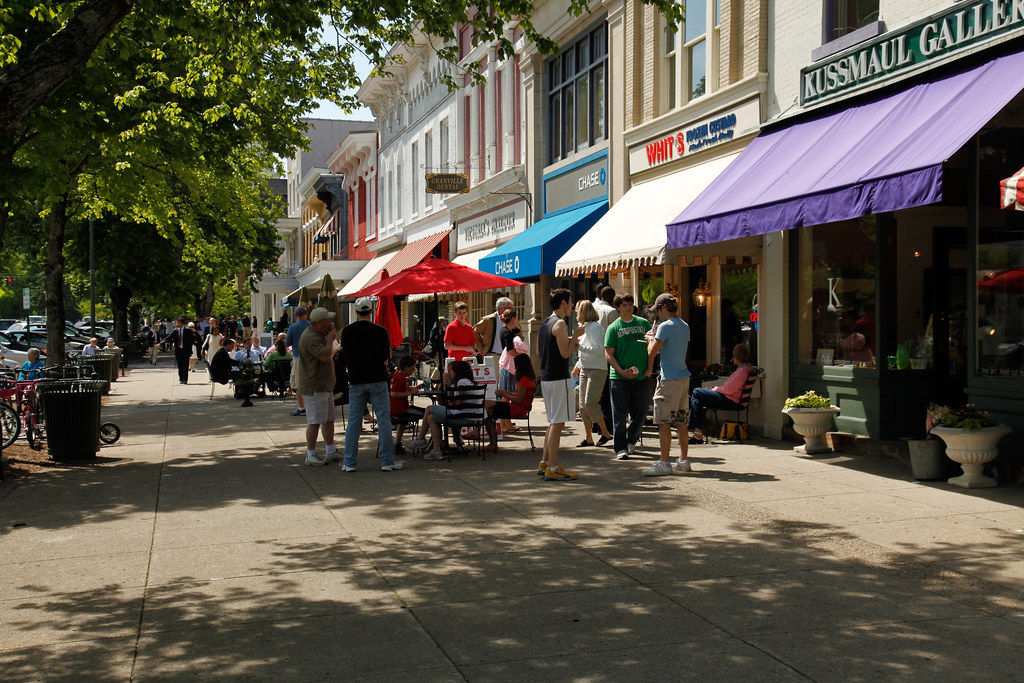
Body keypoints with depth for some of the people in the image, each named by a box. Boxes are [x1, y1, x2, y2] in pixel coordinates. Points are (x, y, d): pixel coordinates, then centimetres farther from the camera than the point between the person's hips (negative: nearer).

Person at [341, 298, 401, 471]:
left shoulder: (346, 332, -1)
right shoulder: (380, 331, -8)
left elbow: (346, 357, 5)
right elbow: (386, 356, 2)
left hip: (356, 381, 2)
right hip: (377, 380, -2)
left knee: (354, 421, 8)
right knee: (383, 421, 3)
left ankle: (349, 462, 10)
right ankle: (387, 461, 5)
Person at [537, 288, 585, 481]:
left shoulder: (545, 323, 15)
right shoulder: (560, 324, -14)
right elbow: (565, 353, -20)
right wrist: (575, 336, -6)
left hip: (546, 377, 10)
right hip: (559, 378, -10)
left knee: (554, 422, 17)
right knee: (557, 423, -7)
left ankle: (545, 463, 20)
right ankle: (553, 469, -6)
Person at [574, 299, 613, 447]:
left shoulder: (595, 327, -10)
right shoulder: (585, 328, 17)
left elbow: (599, 349, -20)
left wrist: (579, 347, -22)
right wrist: (578, 365, 22)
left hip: (597, 369, -9)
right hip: (585, 369, 9)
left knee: (590, 402, -17)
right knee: (583, 404, 4)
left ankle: (605, 433, -5)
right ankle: (588, 438, 9)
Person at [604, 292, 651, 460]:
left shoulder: (643, 323, 10)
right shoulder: (613, 327, 2)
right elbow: (608, 354, -3)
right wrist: (622, 371, -15)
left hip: (641, 377, 3)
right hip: (619, 377, -3)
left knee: (639, 413, 9)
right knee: (620, 415, -1)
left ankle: (631, 440, 31)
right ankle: (621, 448, 6)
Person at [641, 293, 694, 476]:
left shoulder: (665, 326, -12)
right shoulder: (685, 326, 13)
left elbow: (652, 351, -13)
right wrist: (656, 339, 23)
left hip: (669, 378, -8)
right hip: (684, 376, 9)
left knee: (664, 422, -5)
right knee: (680, 420, 14)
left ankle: (664, 463, -4)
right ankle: (683, 460, 18)